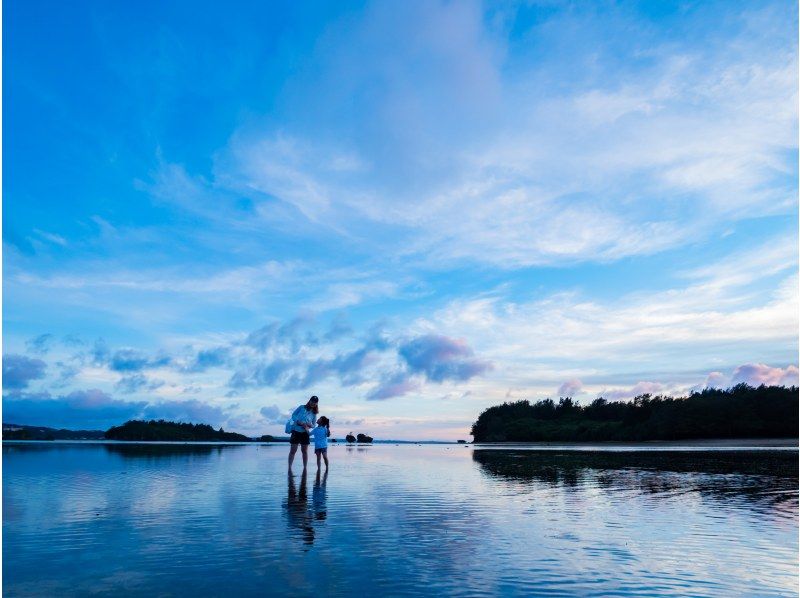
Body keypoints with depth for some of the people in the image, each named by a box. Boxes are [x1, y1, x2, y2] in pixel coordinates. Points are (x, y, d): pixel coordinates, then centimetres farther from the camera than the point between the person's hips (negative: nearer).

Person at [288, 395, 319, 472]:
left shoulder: (314, 413, 8)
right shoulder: (302, 407, 3)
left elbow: (313, 425, 10)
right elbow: (293, 415, 0)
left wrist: (309, 425, -14)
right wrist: (299, 422, -16)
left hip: (305, 433, 2)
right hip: (296, 431, -2)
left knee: (305, 451, 7)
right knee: (293, 450, -3)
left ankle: (305, 468, 14)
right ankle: (289, 468, 0)